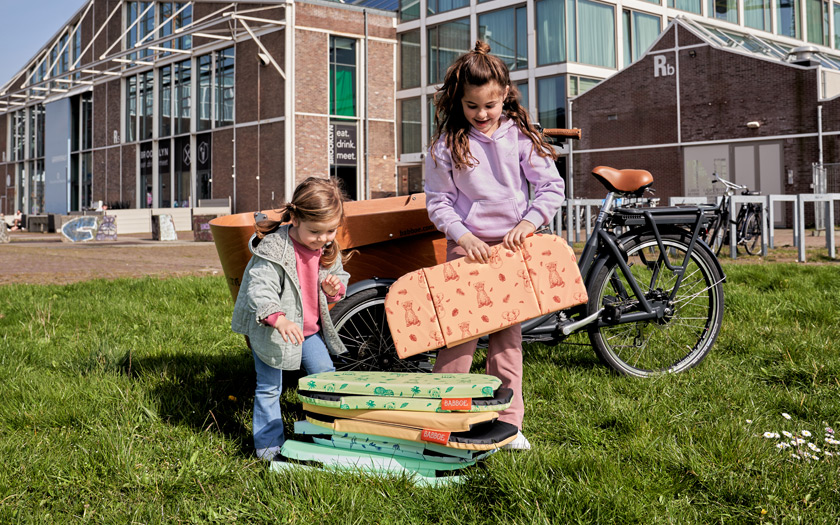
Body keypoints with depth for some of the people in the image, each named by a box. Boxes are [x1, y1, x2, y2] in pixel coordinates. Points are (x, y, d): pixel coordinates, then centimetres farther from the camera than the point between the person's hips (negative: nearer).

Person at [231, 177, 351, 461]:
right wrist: (277, 318, -49)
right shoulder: (273, 249, -25)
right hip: (269, 330, -6)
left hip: (309, 328, 6)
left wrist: (335, 287, -14)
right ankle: (269, 445, 18)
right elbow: (260, 290, -32)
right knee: (269, 388, 4)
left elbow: (339, 276, 11)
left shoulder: (329, 249, -4)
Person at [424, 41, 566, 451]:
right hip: (466, 244, -1)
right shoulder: (447, 143, -2)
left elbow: (552, 186, 3)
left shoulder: (520, 136, 0)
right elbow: (437, 200, 1)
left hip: (512, 243, 1)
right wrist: (462, 235, -13)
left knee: (508, 336, 6)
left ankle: (508, 422, 15)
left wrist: (528, 223, -11)